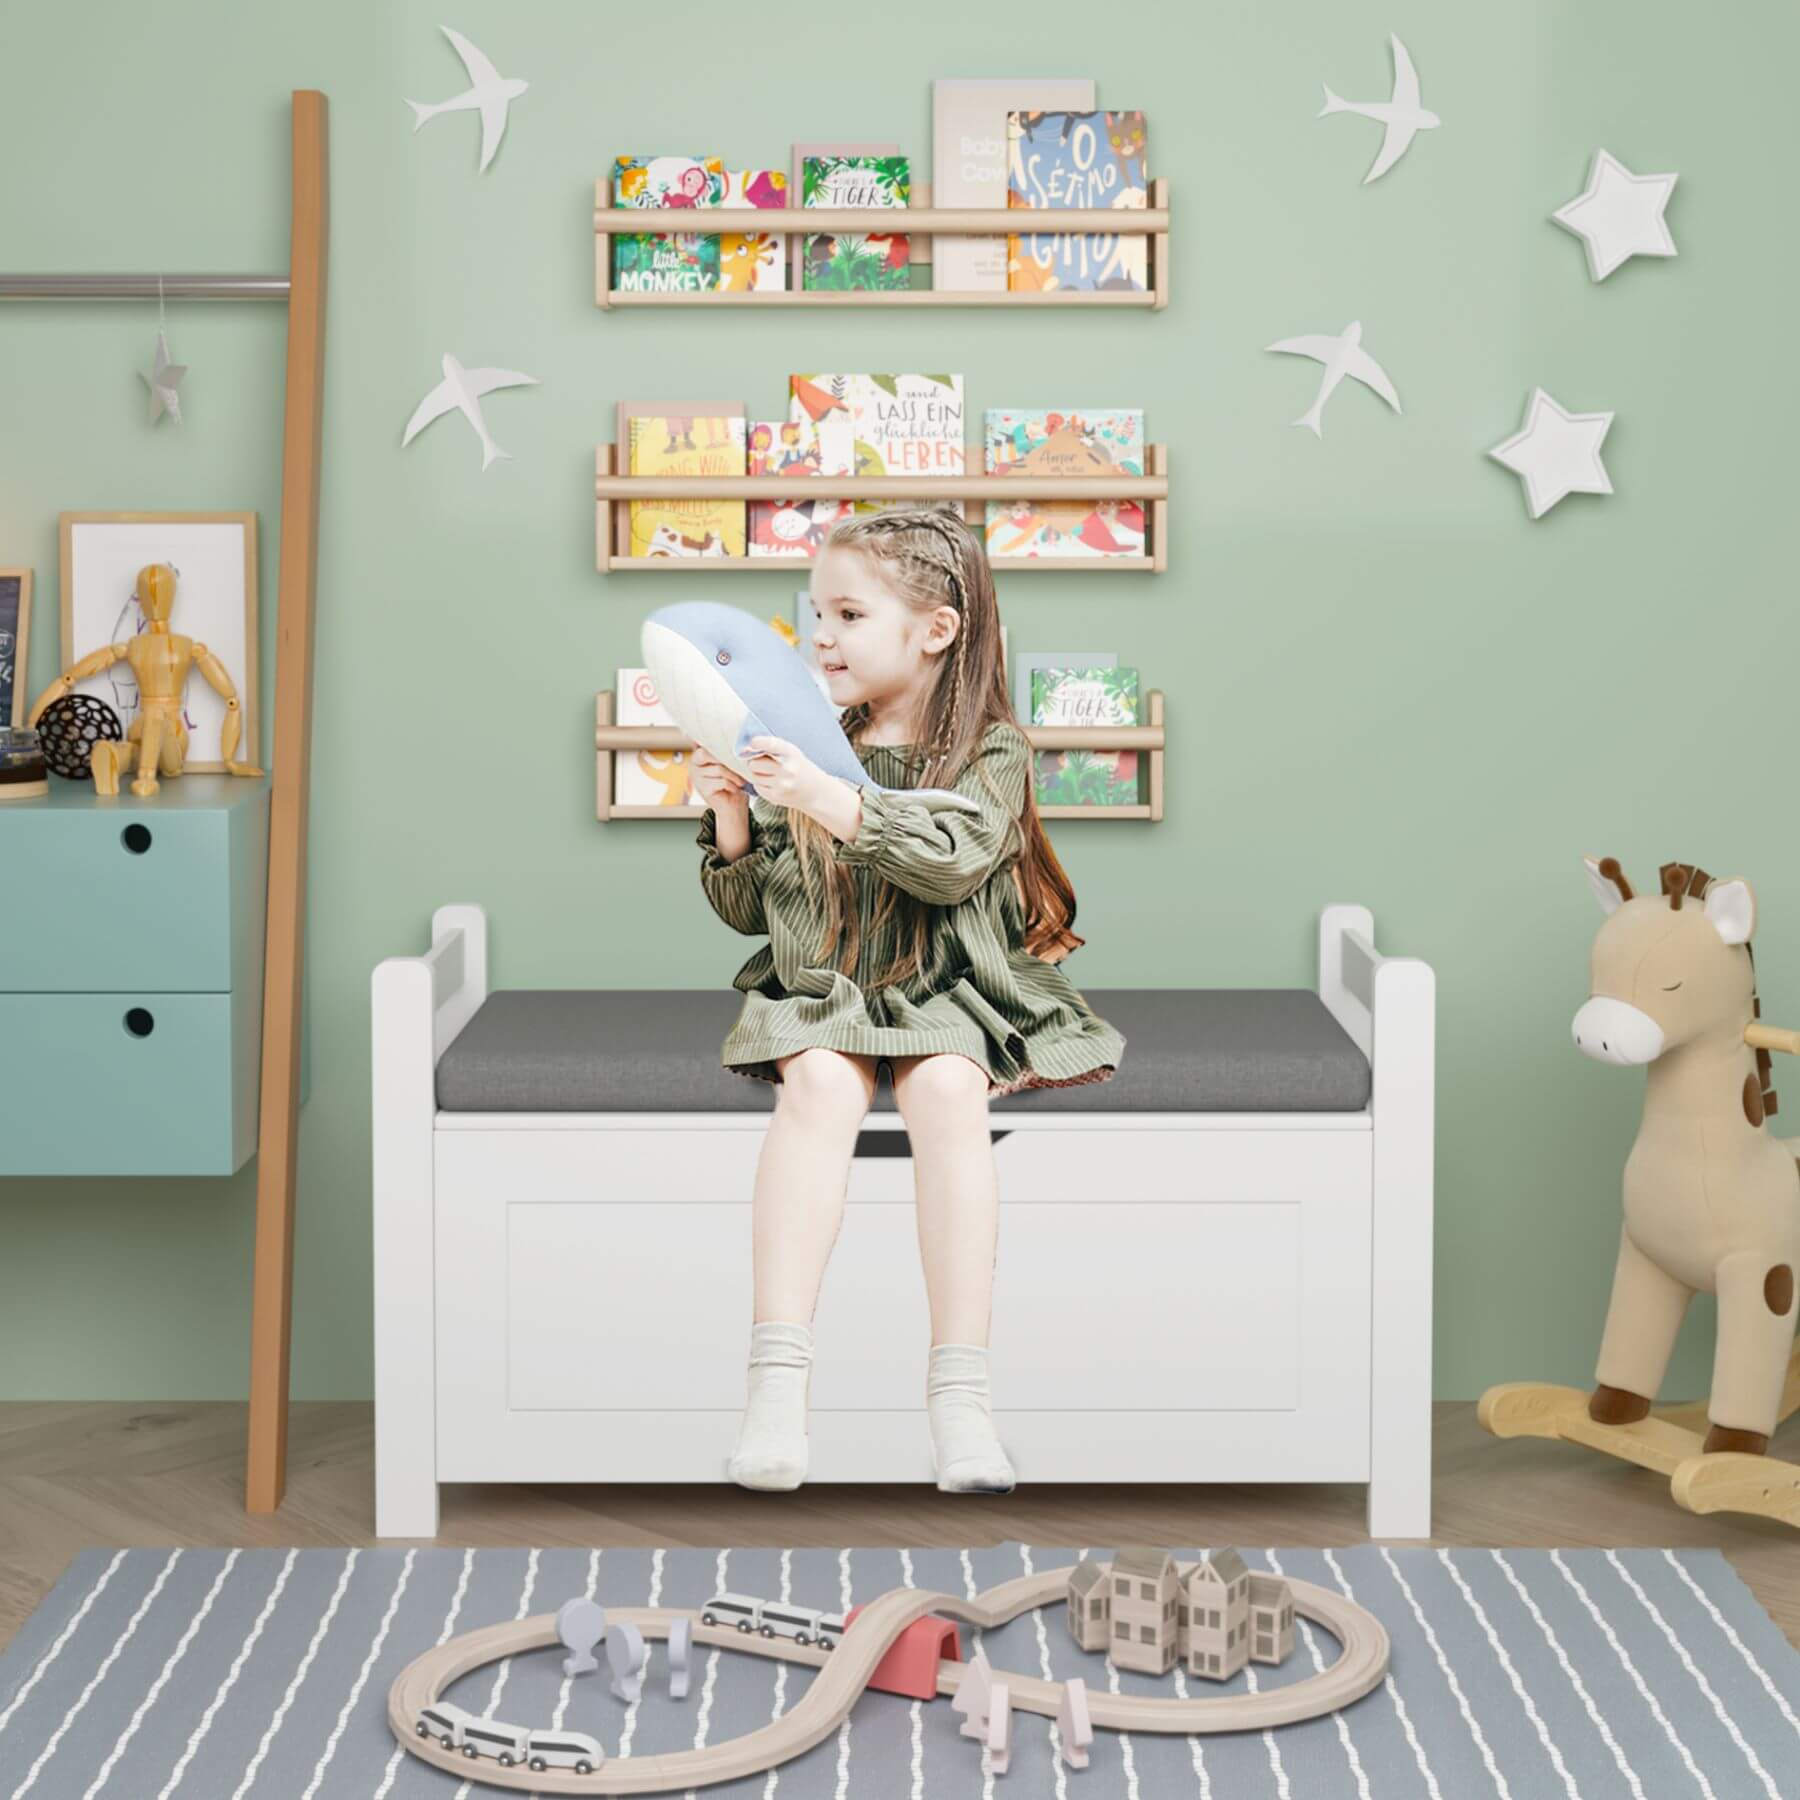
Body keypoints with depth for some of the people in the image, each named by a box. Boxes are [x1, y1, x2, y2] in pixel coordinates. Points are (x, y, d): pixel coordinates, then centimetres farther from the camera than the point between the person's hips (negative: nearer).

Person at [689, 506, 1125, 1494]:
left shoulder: (988, 752, 1)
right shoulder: (813, 748, 11)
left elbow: (955, 861, -20)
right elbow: (749, 910, 14)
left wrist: (829, 801, -29)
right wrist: (730, 824, -5)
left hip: (949, 994, -2)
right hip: (820, 991, 2)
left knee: (947, 1085, -33)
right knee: (820, 1081, -31)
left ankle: (960, 1389, -34)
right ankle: (778, 1378, -38)